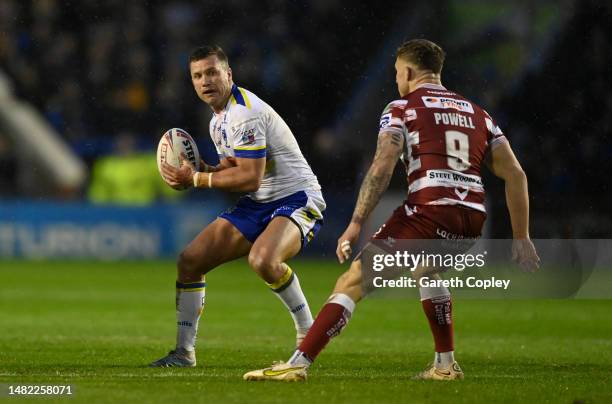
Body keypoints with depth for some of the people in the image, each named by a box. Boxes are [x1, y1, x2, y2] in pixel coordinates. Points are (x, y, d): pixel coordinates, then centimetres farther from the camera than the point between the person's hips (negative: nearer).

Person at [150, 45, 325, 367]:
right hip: (257, 205, 10)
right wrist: (196, 170, 2)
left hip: (296, 199, -10)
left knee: (262, 259, -38)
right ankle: (184, 351, 12)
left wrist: (197, 179, -15)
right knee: (190, 261, 1)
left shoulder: (245, 113, -20)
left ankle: (307, 332, -16)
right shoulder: (218, 120, 12)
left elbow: (250, 178, -24)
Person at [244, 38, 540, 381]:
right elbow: (515, 174, 18)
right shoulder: (477, 113, 24)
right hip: (473, 217, 6)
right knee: (425, 268, 37)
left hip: (430, 211, -6)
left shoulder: (402, 108, 9)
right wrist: (521, 237, 20)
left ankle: (298, 363, -13)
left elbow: (382, 166, -7)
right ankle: (446, 365, 31)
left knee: (352, 282, -3)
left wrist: (356, 223, -10)